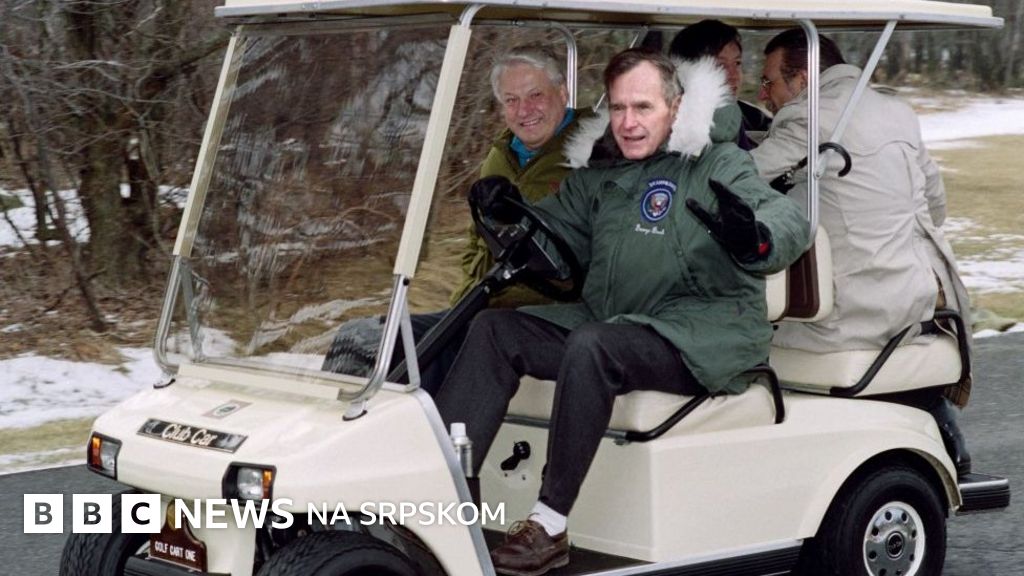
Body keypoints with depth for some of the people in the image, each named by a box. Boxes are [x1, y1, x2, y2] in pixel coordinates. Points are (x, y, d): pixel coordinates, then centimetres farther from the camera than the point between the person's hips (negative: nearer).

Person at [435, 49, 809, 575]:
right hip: (613, 323, 7)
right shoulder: (598, 177, 17)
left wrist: (754, 239, -42)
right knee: (495, 329, -5)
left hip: (705, 334, -7)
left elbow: (788, 221, -17)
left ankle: (550, 529, -29)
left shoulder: (716, 165, -2)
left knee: (592, 347, -33)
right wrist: (510, 216, -1)